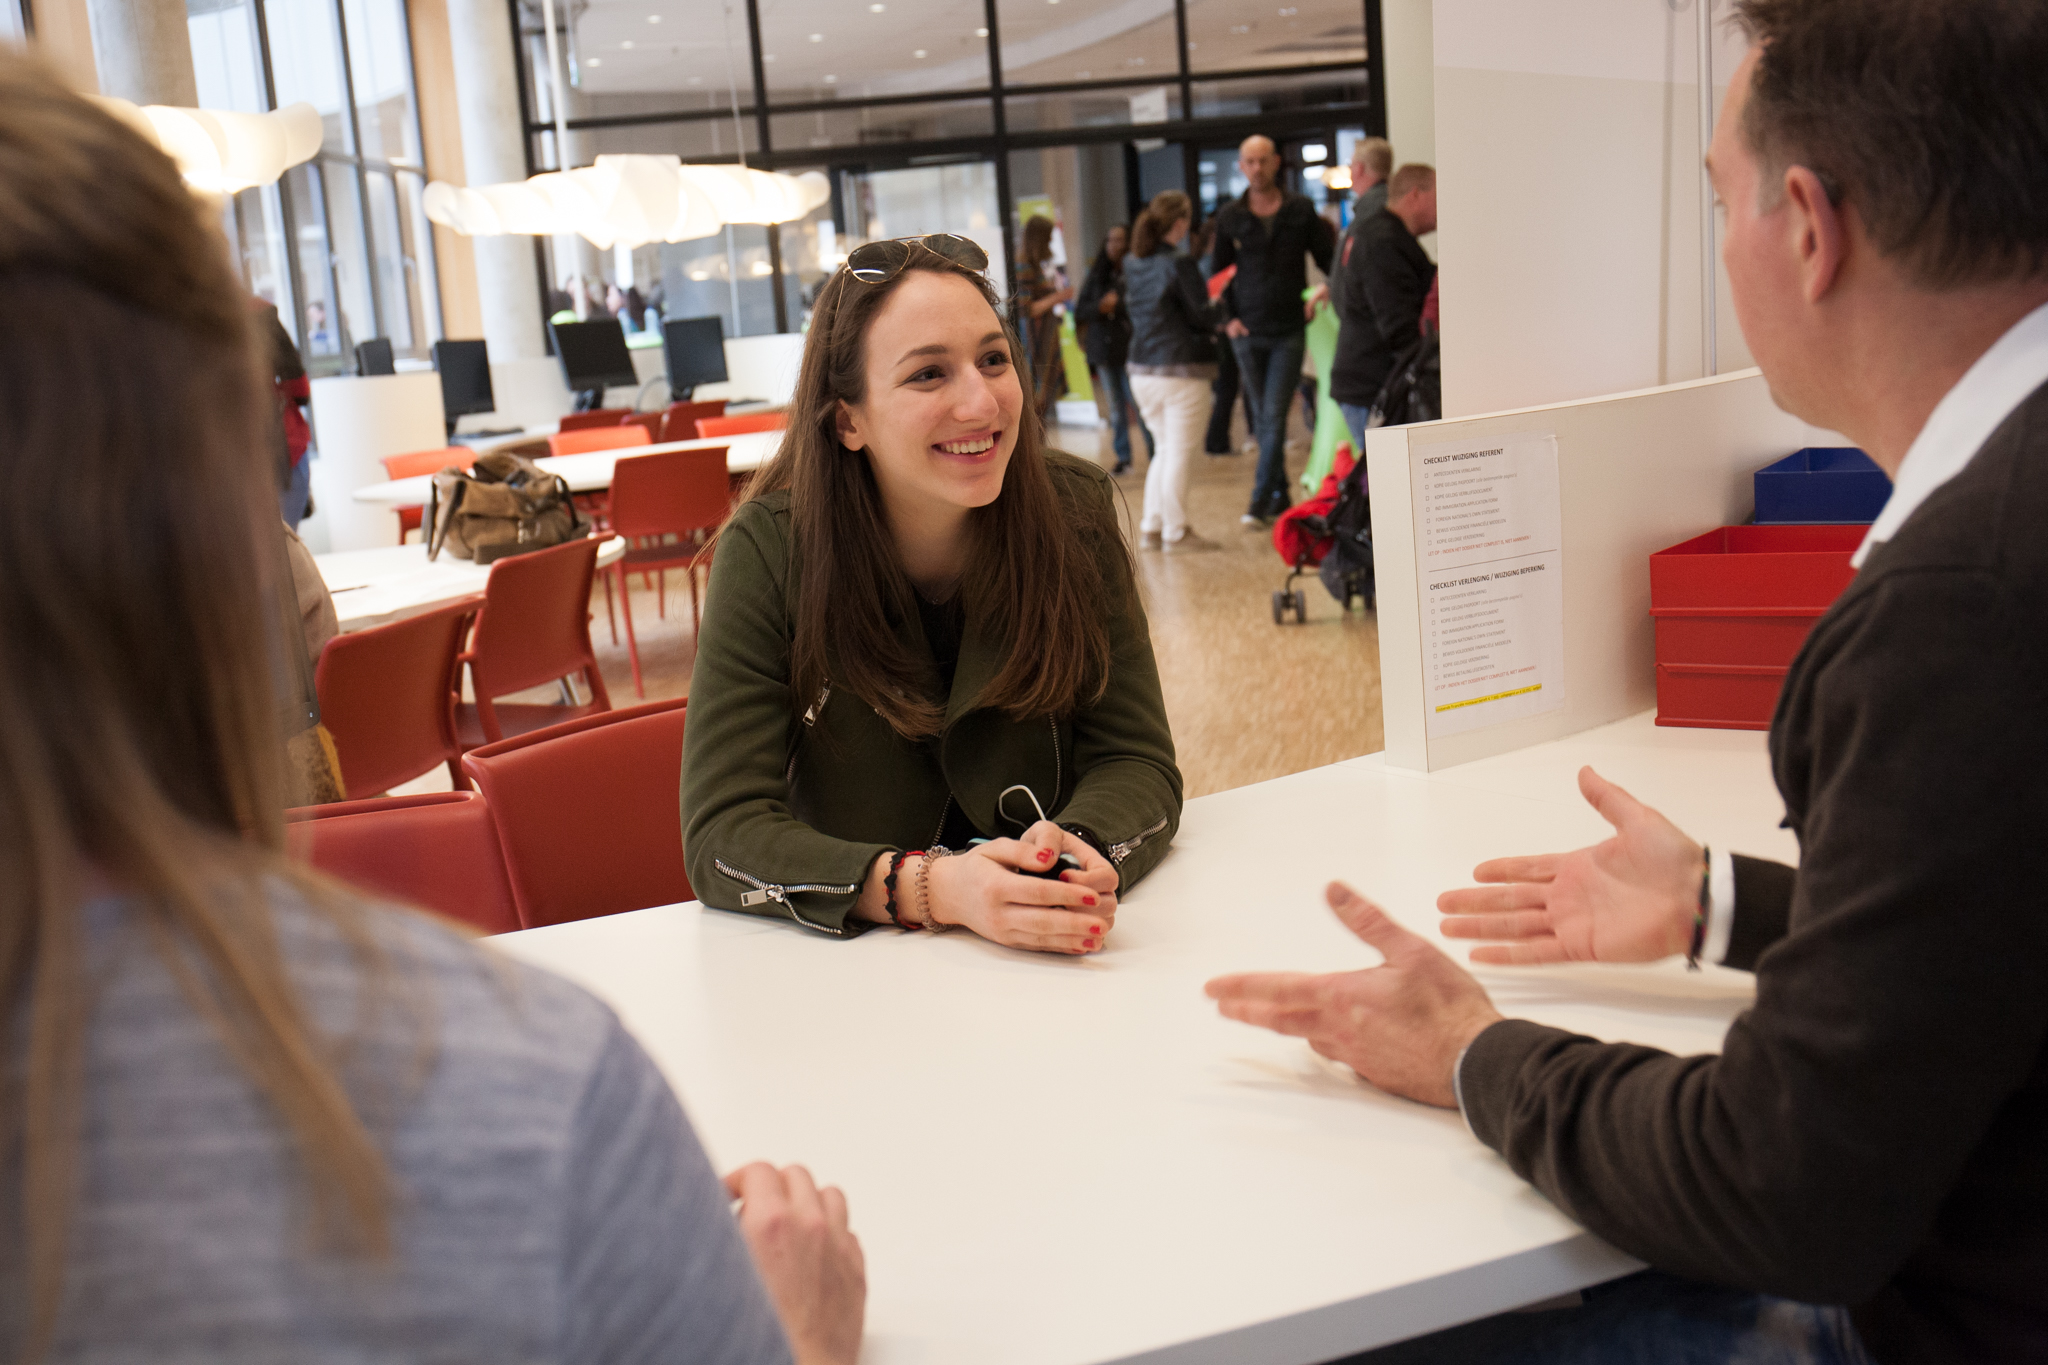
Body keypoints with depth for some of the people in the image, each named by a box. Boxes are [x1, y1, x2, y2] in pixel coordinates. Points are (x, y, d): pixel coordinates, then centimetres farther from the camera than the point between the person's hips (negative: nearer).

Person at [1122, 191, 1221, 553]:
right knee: (1181, 454, 1)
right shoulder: (1180, 263, -15)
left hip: (1142, 370, 7)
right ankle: (1176, 533, 5)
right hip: (1181, 370, -7)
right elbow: (1202, 316, -13)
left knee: (1166, 449, 18)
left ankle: (1150, 526, 17)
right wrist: (1217, 316, 10)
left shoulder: (1133, 265, 7)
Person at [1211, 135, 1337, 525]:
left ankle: (1261, 501, -6)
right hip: (1247, 332, 2)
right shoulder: (1229, 216, 5)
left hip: (1290, 331, -2)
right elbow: (1219, 273, 11)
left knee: (1275, 417, -8)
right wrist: (1228, 318, 0)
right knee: (1262, 418, 7)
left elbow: (1327, 258, 8)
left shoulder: (1301, 210, 2)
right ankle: (1280, 496, 18)